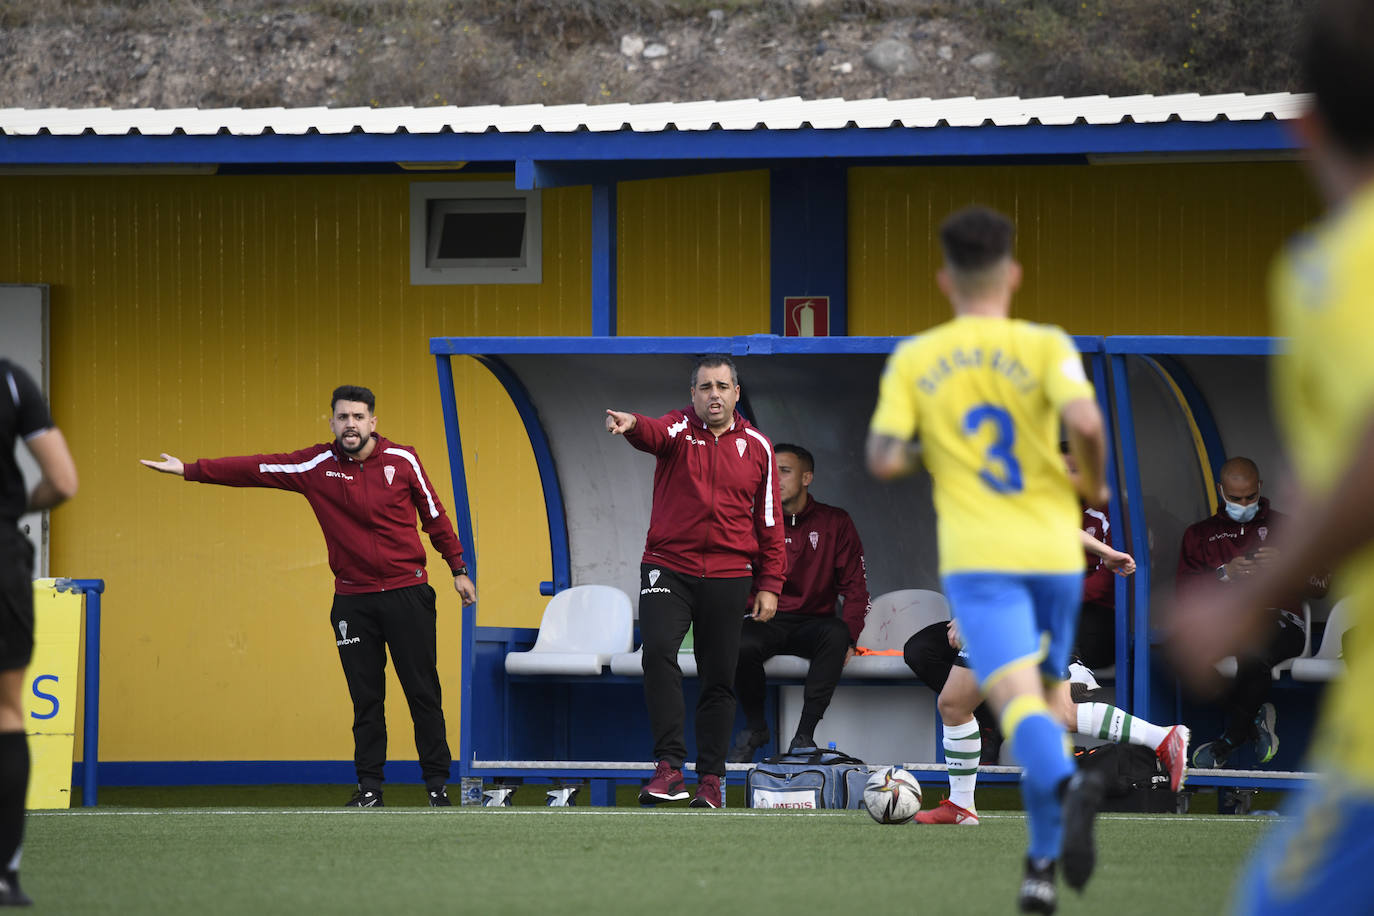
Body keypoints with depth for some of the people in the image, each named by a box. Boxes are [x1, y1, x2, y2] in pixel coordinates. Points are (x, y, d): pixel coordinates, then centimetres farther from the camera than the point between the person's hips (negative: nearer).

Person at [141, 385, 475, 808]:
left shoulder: (402, 460, -1)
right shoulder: (317, 465, -1)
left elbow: (434, 515, 9)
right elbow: (255, 470, -1)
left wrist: (458, 569, 10)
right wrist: (188, 470, -3)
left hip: (406, 594, -1)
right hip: (353, 600, 1)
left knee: (423, 692, -1)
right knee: (366, 698, 3)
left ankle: (437, 783, 7)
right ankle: (369, 787, 8)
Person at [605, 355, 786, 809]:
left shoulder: (757, 447, 7)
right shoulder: (678, 428, 1)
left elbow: (769, 520, 10)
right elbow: (655, 434, -24)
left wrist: (769, 584, 5)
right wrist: (631, 426, -49)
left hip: (728, 576, 2)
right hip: (668, 568, -2)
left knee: (719, 679, 5)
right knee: (658, 653, -21)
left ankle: (711, 778, 14)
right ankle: (669, 768, -22)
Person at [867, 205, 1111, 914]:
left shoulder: (912, 360, 3)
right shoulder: (1045, 346, -1)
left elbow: (884, 461, -4)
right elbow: (1084, 420, -18)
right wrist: (1093, 485, 1)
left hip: (977, 557, -1)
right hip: (1053, 549, 2)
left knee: (1016, 698, -17)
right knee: (1040, 698, 19)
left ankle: (1069, 783, -50)